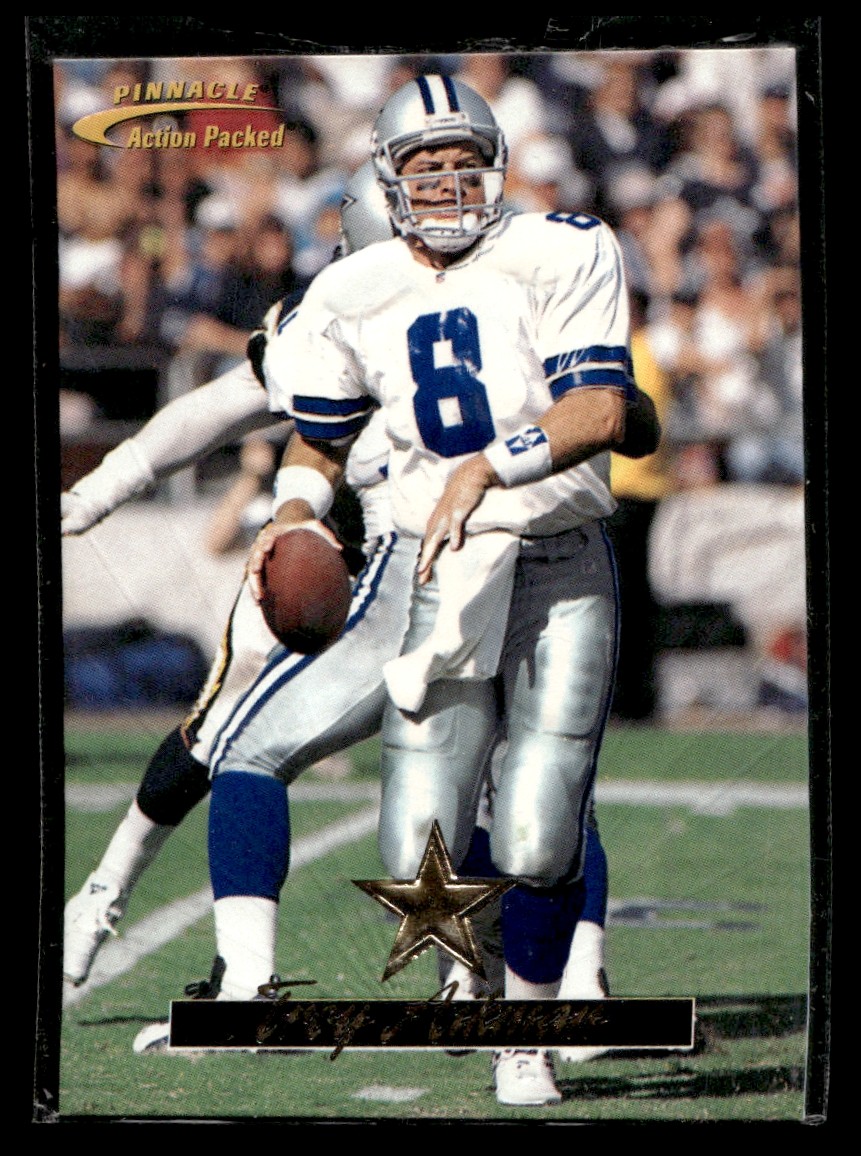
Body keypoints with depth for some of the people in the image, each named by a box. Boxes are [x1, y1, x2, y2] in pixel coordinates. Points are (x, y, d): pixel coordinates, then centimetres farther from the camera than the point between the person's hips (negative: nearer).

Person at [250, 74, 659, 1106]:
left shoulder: (558, 258, -7)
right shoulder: (353, 299, 5)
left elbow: (603, 412, -17)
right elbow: (320, 440, 18)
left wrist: (489, 467, -29)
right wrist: (297, 510, -2)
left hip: (565, 567, -2)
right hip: (448, 577, 3)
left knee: (538, 845, -12)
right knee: (418, 863, -8)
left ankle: (525, 1037, 14)